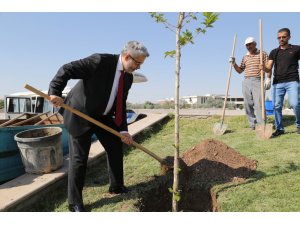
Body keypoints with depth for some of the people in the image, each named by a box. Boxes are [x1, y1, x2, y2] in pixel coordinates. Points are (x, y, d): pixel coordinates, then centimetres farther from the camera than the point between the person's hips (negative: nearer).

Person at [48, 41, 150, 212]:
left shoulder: (128, 77, -1)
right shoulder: (101, 61, -23)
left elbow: (121, 104, 1)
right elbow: (67, 70, -23)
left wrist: (123, 130, -7)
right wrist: (55, 92, -33)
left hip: (103, 116, 8)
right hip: (80, 114, -7)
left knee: (116, 147, 11)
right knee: (79, 158, -3)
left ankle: (117, 186, 31)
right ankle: (75, 202, 13)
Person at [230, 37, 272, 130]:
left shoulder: (262, 54, 6)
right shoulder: (245, 57, 19)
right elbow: (240, 70, 22)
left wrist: (268, 78, -11)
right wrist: (234, 63, 7)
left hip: (258, 81, -5)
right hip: (246, 82, 5)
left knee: (258, 103, -13)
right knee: (248, 104, 1)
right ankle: (253, 124, 9)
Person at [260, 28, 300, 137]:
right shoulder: (274, 52, 14)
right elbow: (269, 68, 6)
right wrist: (263, 67, -17)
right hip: (277, 83, 3)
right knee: (277, 106, 0)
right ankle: (279, 128, 11)